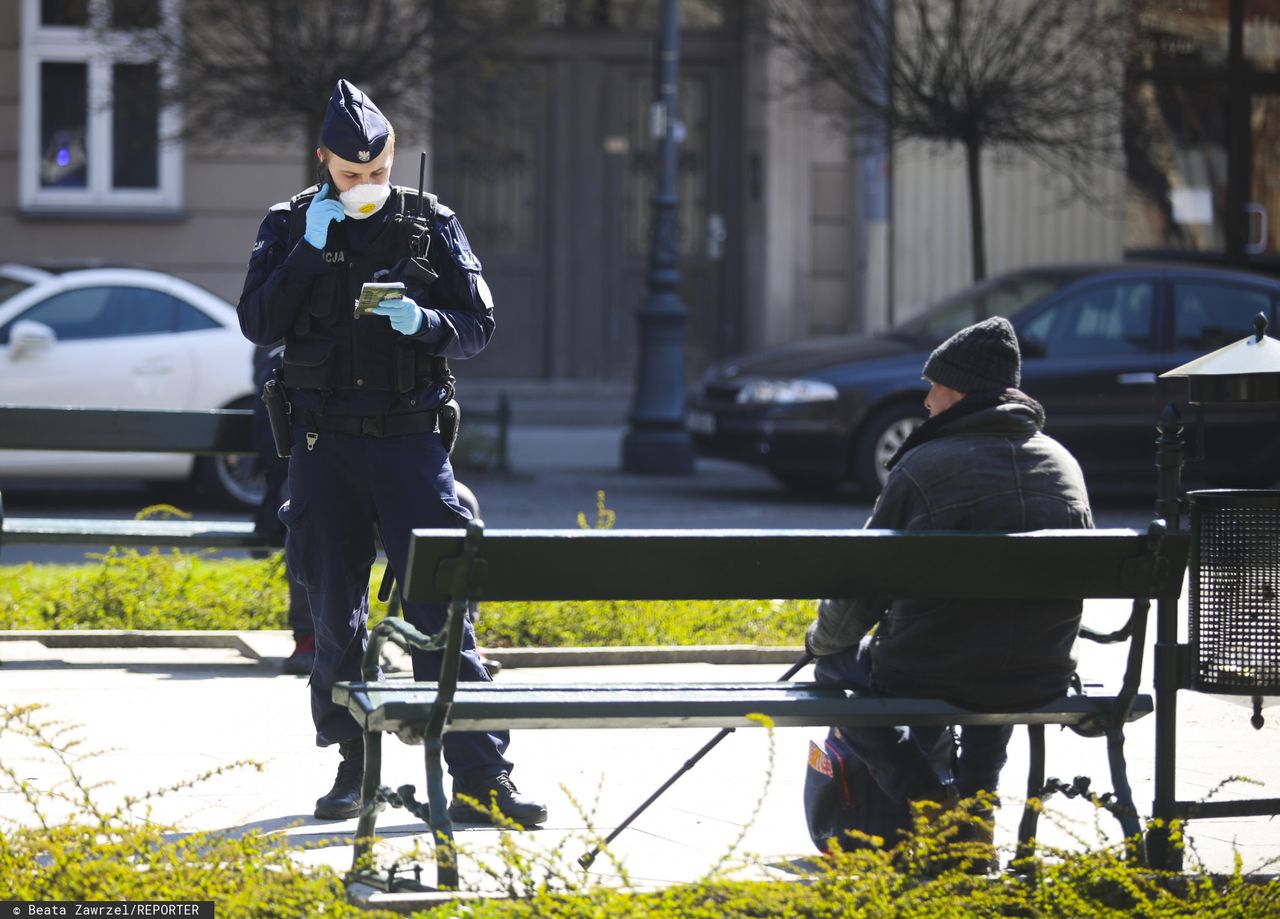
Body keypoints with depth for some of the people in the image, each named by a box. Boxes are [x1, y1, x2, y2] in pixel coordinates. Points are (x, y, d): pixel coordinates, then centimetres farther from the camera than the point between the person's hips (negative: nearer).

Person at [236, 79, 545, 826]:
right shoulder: (291, 226, 4)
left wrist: (422, 322, -16)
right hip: (326, 443, 1)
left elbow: (479, 327, 4)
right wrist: (309, 249, -15)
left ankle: (481, 777, -12)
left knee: (441, 603, -9)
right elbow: (258, 324, -6)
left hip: (410, 437, -1)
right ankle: (353, 768, 17)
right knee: (335, 610, 6)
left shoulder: (431, 225, 4)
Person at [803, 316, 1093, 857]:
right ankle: (974, 804, 29)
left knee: (837, 662, 25)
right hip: (1043, 680, 5)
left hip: (929, 677, -5)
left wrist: (821, 642, 17)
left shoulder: (922, 469, -10)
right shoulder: (1064, 466, 5)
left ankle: (923, 799, 9)